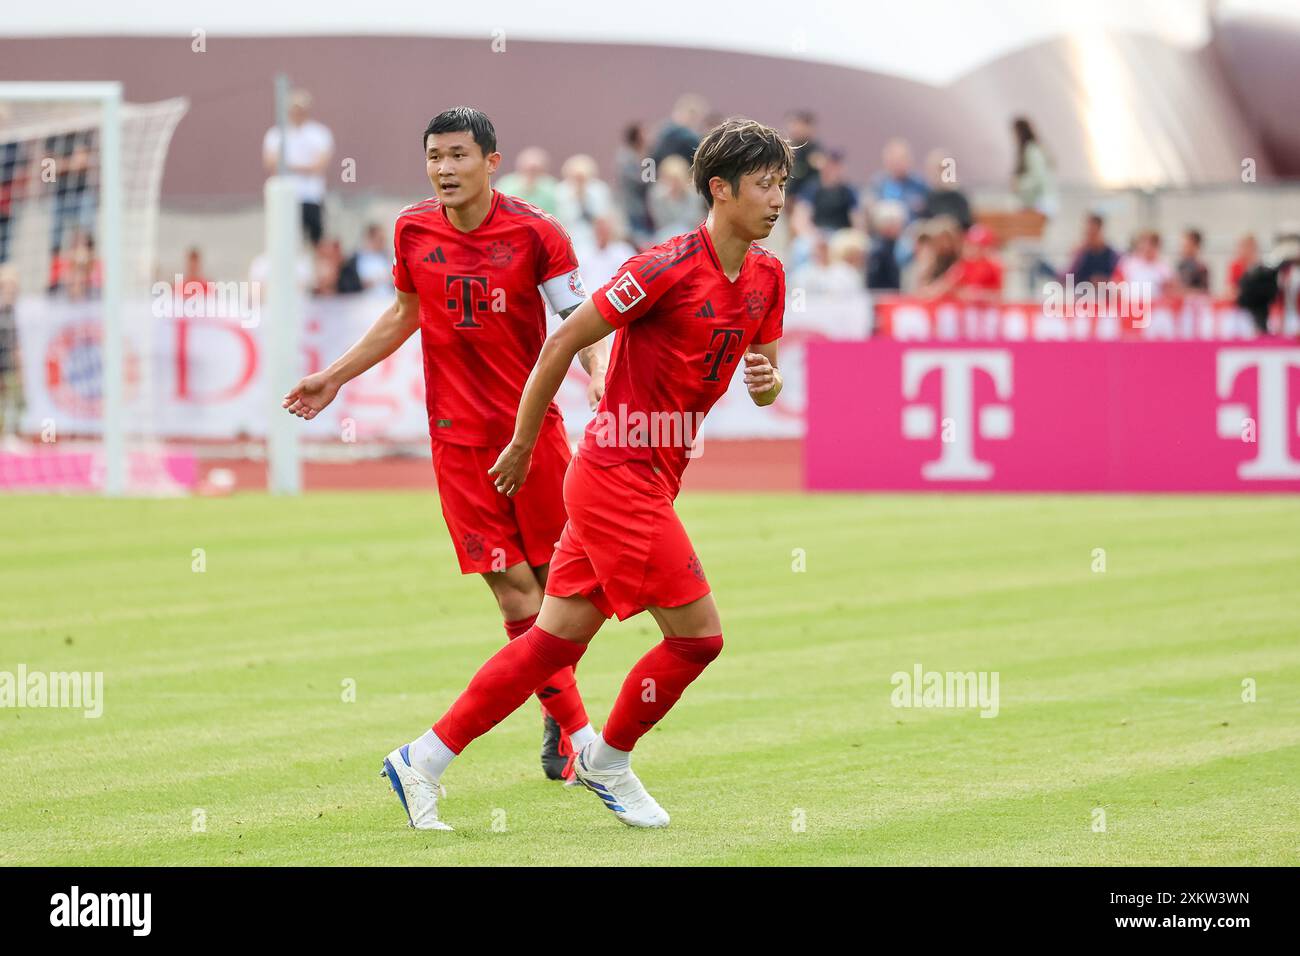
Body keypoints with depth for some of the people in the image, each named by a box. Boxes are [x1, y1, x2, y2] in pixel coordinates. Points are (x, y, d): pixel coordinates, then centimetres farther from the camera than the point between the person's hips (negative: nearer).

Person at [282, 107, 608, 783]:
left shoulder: (535, 232, -7)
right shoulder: (414, 231, 3)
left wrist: (599, 374, -24)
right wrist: (334, 377, 23)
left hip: (534, 427, -1)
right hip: (458, 436, 1)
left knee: (555, 576, 3)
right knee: (511, 585, -4)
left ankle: (558, 723, 25)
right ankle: (573, 728, 4)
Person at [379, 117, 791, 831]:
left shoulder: (766, 275, 7)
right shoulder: (669, 266, -17)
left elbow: (764, 384, 18)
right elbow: (563, 342, -12)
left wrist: (768, 381, -8)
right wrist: (522, 446, -5)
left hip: (649, 482, 8)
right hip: (620, 475, -8)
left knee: (555, 639, 7)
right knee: (698, 634, -7)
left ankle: (423, 760, 12)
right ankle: (608, 760, 15)